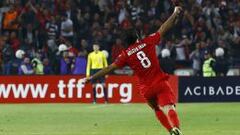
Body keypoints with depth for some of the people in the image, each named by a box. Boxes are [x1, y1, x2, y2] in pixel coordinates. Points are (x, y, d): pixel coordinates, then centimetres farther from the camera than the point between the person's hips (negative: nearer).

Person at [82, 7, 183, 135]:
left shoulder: (126, 54, 2)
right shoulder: (148, 42, 2)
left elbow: (110, 68, 0)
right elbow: (164, 28, 7)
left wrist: (91, 78, 5)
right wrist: (175, 13, 17)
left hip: (146, 89, 1)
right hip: (160, 82, -1)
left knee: (158, 110, 22)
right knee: (168, 107, -15)